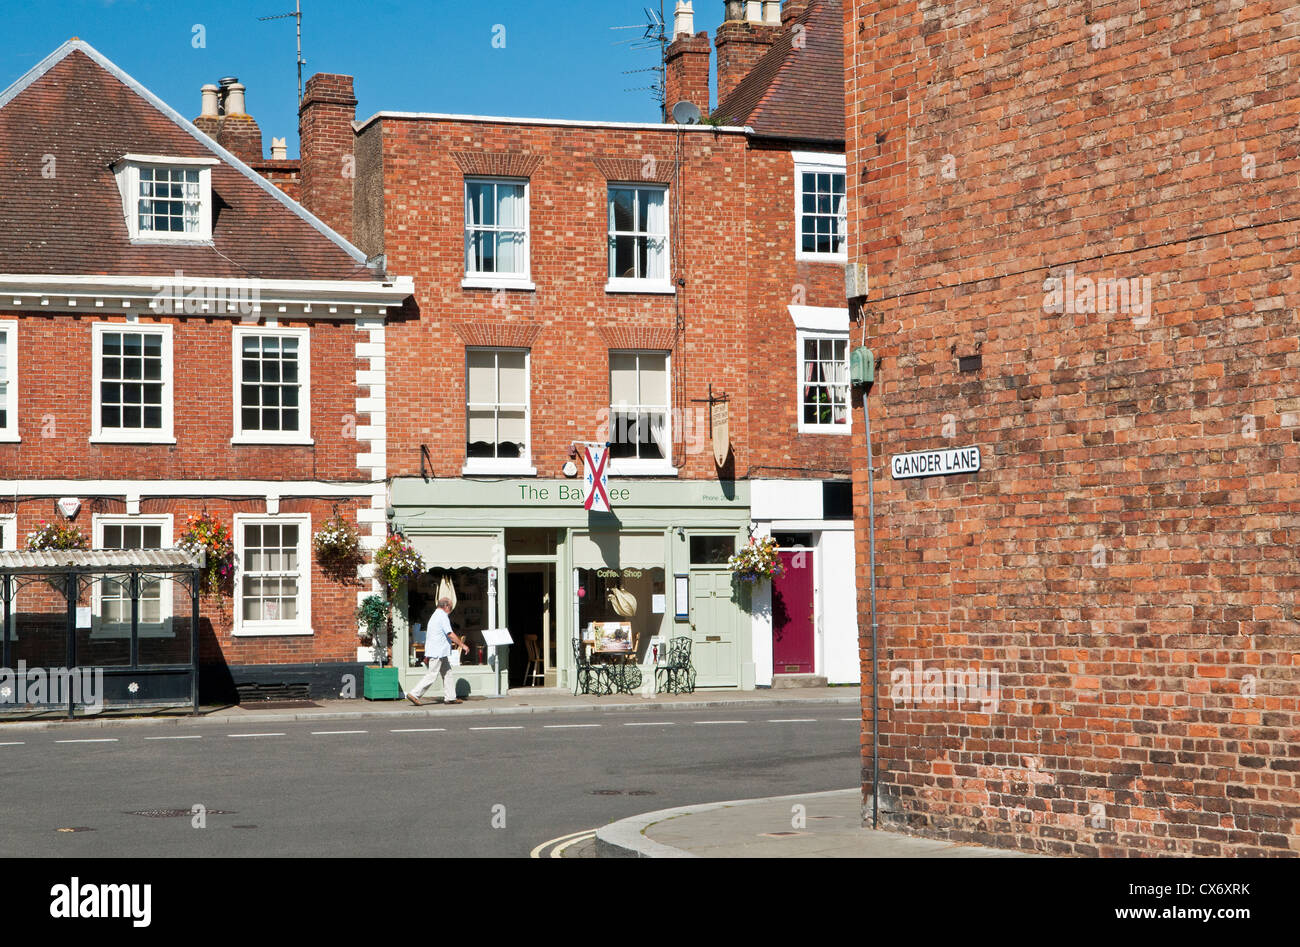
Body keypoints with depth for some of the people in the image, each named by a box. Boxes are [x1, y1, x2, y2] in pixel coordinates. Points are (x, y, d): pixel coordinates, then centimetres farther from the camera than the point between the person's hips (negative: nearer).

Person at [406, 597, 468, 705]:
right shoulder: (442, 616, -13)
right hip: (438, 652, -10)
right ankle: (414, 694, -9)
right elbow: (450, 634, -17)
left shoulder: (434, 616, 18)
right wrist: (462, 645, -10)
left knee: (447, 673, 12)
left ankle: (450, 697, 13)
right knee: (432, 675, -9)